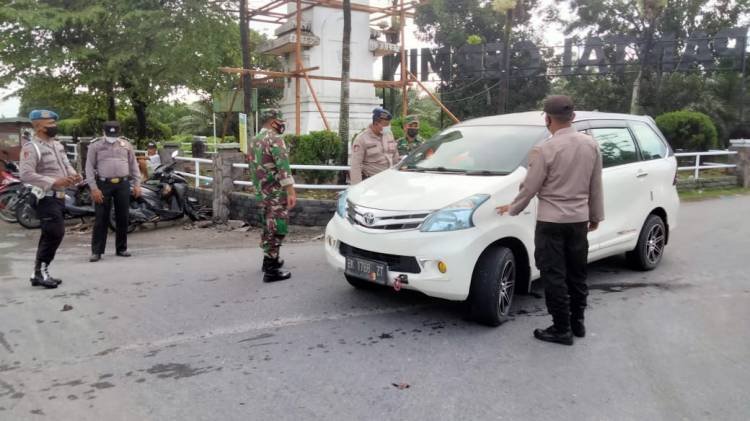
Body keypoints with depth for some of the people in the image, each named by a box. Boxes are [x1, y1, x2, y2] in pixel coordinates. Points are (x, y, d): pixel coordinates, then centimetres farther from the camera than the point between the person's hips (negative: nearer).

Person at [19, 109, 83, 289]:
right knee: (55, 233, -14)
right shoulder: (31, 147, -13)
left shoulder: (57, 145, 16)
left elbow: (66, 164, 22)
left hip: (59, 196, 9)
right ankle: (40, 271, -3)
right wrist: (54, 182, -26)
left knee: (50, 235, 13)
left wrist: (73, 175, -1)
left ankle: (40, 273, 22)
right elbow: (26, 175, -22)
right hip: (46, 198, -9)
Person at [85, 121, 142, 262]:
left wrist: (137, 184, 6)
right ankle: (96, 251, 4)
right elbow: (89, 168, 0)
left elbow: (134, 165, 13)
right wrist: (94, 188, -8)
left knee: (122, 218, 6)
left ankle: (121, 248, 17)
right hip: (104, 184, -2)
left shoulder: (125, 144, 11)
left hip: (123, 184, 2)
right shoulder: (95, 145, 3)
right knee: (101, 219, -2)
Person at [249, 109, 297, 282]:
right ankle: (271, 270, -5)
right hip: (276, 193, -9)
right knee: (276, 230, -5)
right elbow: (283, 166, -24)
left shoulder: (254, 141, 14)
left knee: (268, 228, 21)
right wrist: (290, 191, -27)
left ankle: (270, 261, 33)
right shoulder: (274, 139, -14)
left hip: (261, 193, 9)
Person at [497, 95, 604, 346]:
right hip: (579, 219, 6)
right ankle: (577, 323, 28)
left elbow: (530, 188, -9)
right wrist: (596, 216, 19)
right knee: (577, 274, 17)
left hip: (551, 222, -6)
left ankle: (562, 329, 8)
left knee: (555, 277, 2)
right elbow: (596, 186, 8)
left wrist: (512, 209, 8)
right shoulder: (591, 145, 2)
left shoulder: (545, 150, -16)